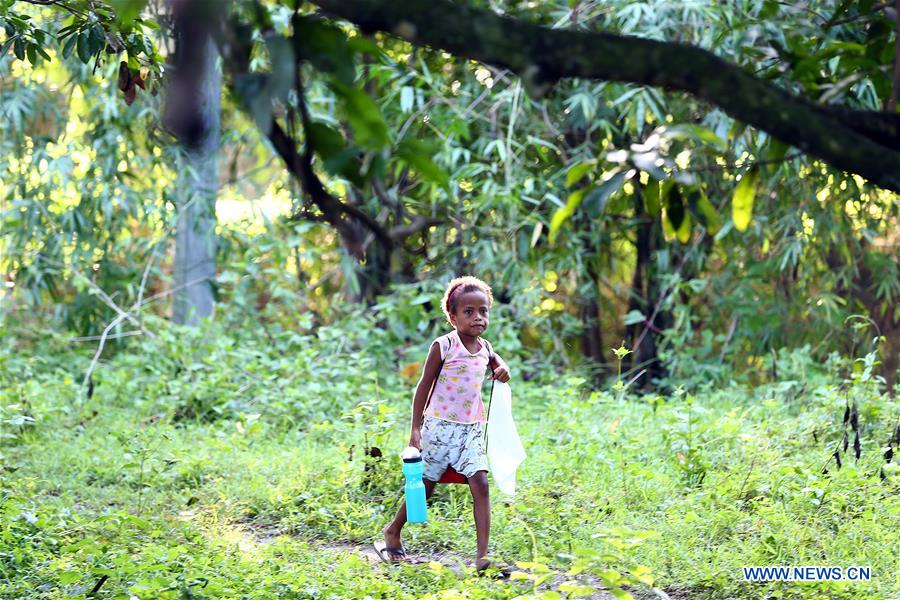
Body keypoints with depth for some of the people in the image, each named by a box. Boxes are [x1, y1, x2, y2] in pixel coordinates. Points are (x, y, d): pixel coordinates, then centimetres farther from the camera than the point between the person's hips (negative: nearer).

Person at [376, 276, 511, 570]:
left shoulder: (485, 348, 7)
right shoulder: (443, 346, -10)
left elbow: (496, 362, 32)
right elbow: (424, 386, -6)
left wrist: (502, 370, 7)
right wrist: (415, 428, -10)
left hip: (472, 429, 4)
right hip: (440, 426, -4)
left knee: (480, 485, -11)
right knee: (425, 486, 6)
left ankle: (482, 554, -15)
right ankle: (392, 532, 30)